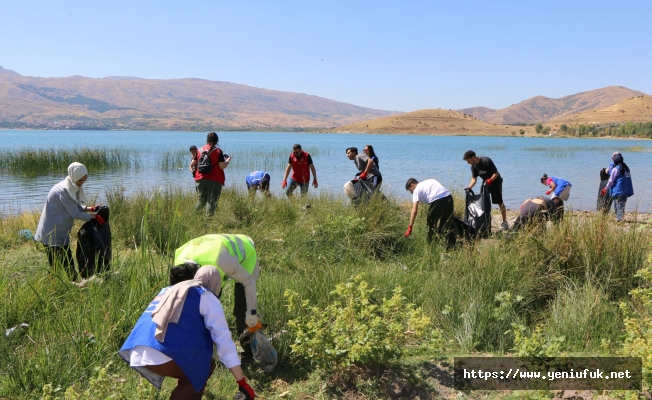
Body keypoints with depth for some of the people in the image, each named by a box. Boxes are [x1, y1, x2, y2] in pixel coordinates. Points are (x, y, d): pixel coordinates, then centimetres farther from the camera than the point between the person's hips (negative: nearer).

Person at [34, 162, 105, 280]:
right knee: (55, 267, -4)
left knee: (68, 264, 10)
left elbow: (77, 207, 12)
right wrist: (94, 217, -19)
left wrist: (90, 208, -4)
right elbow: (75, 214, -22)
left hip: (61, 234, 9)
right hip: (51, 234, -9)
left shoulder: (74, 187, 5)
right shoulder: (63, 190, -22)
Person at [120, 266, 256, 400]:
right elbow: (224, 341, 7)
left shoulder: (169, 290, 31)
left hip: (135, 352, 7)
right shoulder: (208, 298, 12)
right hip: (164, 354, -7)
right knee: (205, 366, 20)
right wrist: (242, 383, 10)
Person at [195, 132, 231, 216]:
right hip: (214, 180, -4)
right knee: (211, 201, 0)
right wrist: (228, 160, 6)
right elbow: (222, 166, -11)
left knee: (201, 200, 18)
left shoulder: (200, 150, 7)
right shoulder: (218, 151, -6)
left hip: (200, 179, 4)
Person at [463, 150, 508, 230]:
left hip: (495, 182, -7)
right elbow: (474, 178, -8)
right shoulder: (473, 166, -6)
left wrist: (490, 180, -38)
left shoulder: (486, 161, -27)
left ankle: (505, 222, 0)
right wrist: (469, 187, -25)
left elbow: (496, 173, -24)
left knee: (500, 202, -7)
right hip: (486, 183, 7)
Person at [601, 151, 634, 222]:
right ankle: (620, 219, 15)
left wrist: (606, 189, 4)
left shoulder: (615, 169, -11)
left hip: (618, 191, -7)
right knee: (622, 206, 13)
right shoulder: (626, 167, 11)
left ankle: (619, 220, -5)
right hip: (626, 191, 7)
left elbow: (611, 181, -8)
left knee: (619, 207, -3)